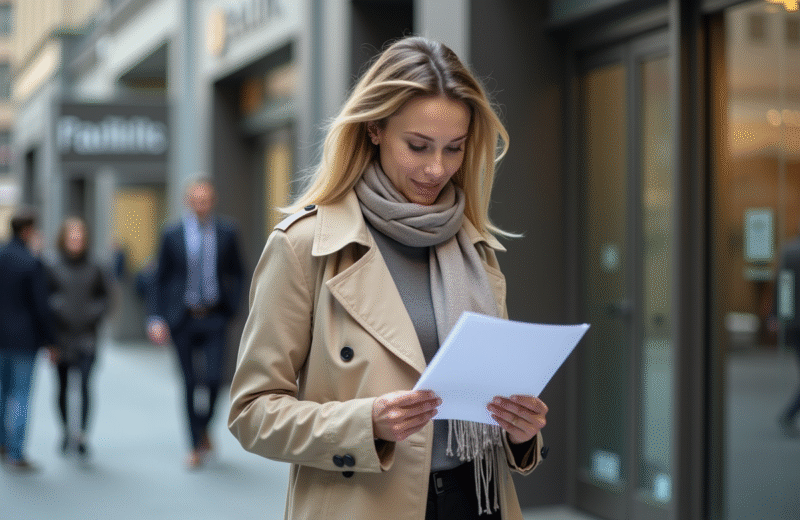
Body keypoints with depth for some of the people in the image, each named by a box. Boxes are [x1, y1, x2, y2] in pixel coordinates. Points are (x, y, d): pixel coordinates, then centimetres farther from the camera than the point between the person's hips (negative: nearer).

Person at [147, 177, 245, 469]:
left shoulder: (226, 233, 4)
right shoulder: (173, 236, 2)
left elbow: (236, 273, 15)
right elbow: (159, 279, 5)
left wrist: (232, 305, 3)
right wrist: (156, 319, -3)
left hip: (214, 318, 0)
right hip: (183, 319, 0)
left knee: (213, 377, -14)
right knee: (190, 383, 4)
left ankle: (204, 430, 13)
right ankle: (197, 446, 16)